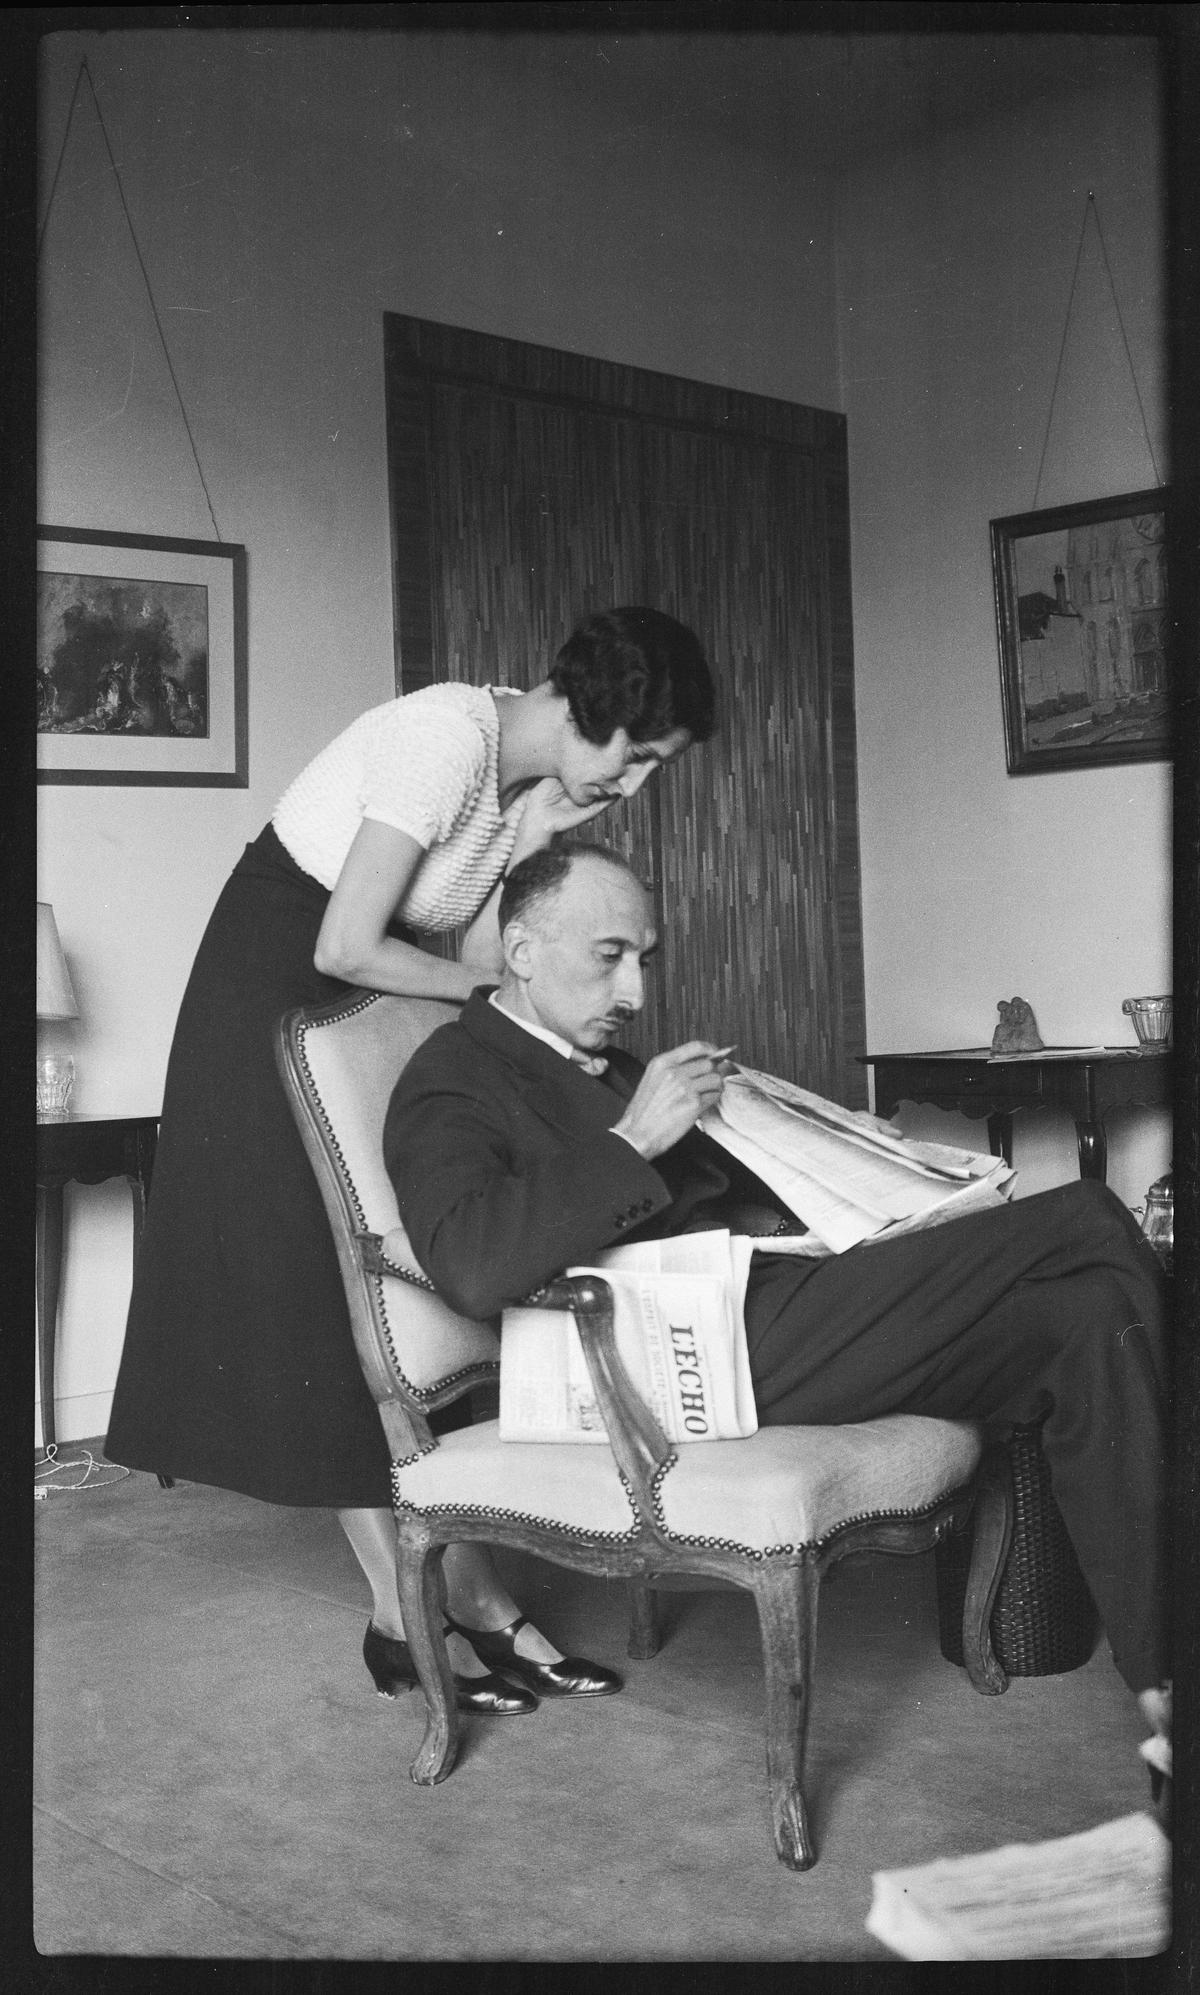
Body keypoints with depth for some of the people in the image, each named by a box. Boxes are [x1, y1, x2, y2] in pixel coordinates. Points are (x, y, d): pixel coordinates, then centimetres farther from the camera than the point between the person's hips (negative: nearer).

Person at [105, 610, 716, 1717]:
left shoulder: (540, 779, -3)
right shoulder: (447, 738, -27)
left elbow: (482, 954, -1)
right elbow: (345, 949, -26)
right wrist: (493, 984, -15)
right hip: (271, 994, -8)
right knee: (322, 1303, -4)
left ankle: (469, 1582, 6)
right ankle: (400, 1611, 1)